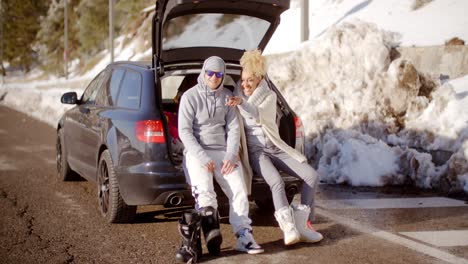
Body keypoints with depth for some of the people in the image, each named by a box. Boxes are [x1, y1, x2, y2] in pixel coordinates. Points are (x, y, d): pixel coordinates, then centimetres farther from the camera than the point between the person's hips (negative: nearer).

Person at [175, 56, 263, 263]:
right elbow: (184, 131, -8)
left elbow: (233, 128, 7)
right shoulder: (190, 96, -2)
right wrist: (203, 157, -16)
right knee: (204, 191, -26)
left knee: (238, 189, -18)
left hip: (223, 151, 3)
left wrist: (230, 155, -8)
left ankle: (244, 236, -18)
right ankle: (212, 236, -31)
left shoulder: (226, 96, 11)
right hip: (197, 151, -3)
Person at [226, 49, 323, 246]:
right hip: (255, 150, -3)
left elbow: (258, 116, -19)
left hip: (275, 148, 3)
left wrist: (241, 103, -39)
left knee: (312, 175, -15)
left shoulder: (269, 96, 3)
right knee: (277, 182, -32)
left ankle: (301, 223, -15)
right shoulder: (237, 94, 5)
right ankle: (288, 228, -43)